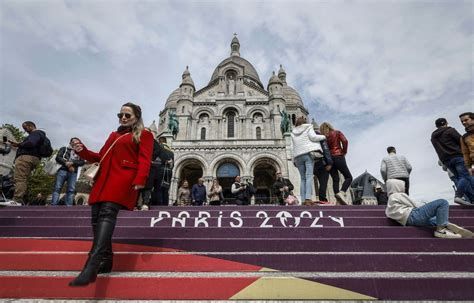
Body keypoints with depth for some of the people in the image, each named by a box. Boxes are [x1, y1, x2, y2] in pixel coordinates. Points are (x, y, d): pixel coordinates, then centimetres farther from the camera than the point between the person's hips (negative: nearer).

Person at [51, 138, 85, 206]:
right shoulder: (64, 148, 19)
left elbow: (82, 162, 6)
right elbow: (58, 157, 5)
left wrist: (72, 163, -11)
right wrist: (66, 164, -9)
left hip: (73, 173, 1)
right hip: (63, 170, -1)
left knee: (71, 190, -10)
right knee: (57, 188, -11)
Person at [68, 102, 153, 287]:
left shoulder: (144, 135, 10)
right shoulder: (114, 135, 31)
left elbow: (144, 159, -4)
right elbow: (101, 157, 29)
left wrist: (140, 180, -20)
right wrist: (83, 151, 11)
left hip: (123, 181, -7)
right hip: (104, 180, 8)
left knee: (107, 213, -23)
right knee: (97, 217, 0)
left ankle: (91, 267, -31)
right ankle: (106, 260, 12)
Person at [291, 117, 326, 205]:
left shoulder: (293, 133, 21)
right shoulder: (308, 128, 10)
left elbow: (296, 145, 17)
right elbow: (313, 137, -3)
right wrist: (323, 137, 11)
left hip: (298, 156, 4)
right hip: (309, 153, -4)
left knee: (303, 178, 4)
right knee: (309, 176, -12)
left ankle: (303, 200, -5)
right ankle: (308, 198, -25)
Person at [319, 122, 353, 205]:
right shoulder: (337, 133, 6)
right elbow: (345, 141, -10)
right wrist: (344, 152, 2)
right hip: (338, 157, -3)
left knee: (335, 179, 5)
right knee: (348, 177, 3)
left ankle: (337, 196, -5)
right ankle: (342, 193, -19)